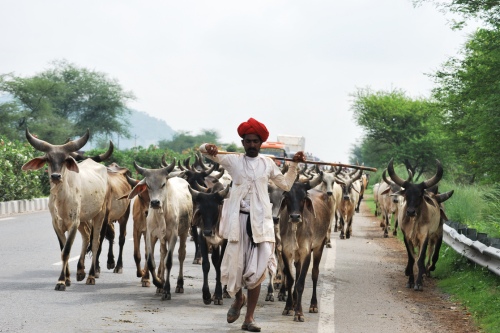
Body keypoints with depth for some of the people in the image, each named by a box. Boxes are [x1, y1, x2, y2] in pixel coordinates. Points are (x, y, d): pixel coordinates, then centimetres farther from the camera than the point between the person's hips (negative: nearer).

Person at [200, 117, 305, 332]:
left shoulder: (268, 163, 12)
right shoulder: (233, 160, 7)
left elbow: (286, 185, 21)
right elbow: (205, 151, 4)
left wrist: (294, 165, 11)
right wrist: (207, 148, -19)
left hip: (261, 222, 1)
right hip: (238, 219, -1)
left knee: (257, 270, -2)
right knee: (235, 265, 1)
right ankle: (238, 299, 34)